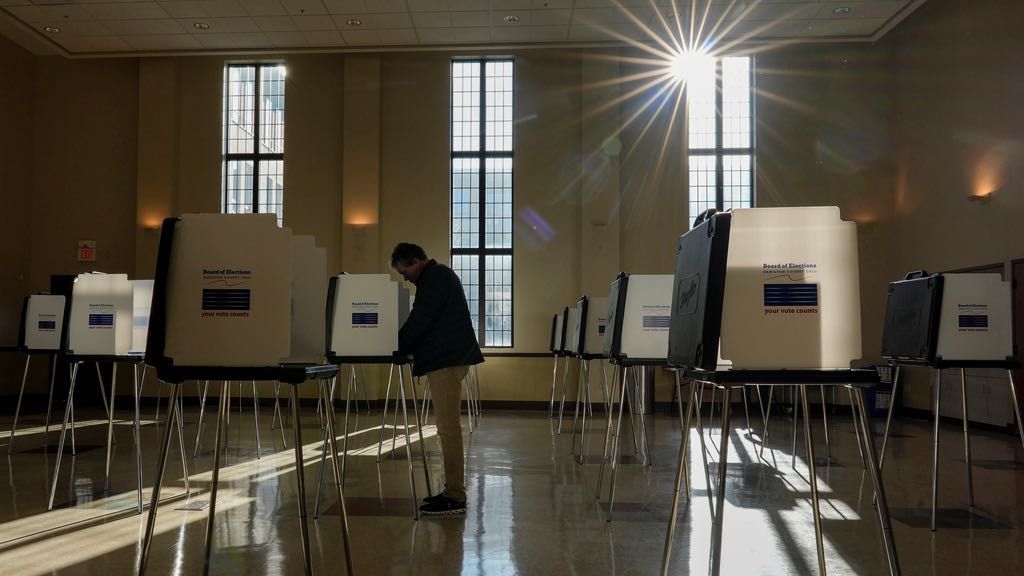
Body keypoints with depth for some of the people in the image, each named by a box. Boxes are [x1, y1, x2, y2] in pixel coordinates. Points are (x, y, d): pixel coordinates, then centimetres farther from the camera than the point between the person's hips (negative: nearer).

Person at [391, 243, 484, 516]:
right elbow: (423, 320, 25)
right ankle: (453, 492, 18)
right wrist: (402, 347, 17)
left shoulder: (435, 278, -10)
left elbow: (419, 320, -16)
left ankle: (455, 498, -7)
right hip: (446, 359, 11)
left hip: (446, 361, -11)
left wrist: (395, 348, -7)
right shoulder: (437, 276, 23)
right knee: (448, 427, 12)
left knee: (448, 429, -9)